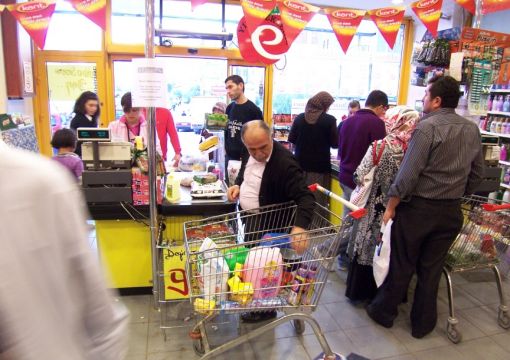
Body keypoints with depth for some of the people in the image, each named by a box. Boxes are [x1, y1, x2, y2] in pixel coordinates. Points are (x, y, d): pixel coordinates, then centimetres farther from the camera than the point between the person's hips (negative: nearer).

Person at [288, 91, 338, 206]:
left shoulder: (300, 117, 2)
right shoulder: (329, 120, -8)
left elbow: (291, 139, 8)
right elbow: (335, 144, -2)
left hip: (301, 164, 4)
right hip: (320, 166, -4)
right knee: (318, 202, 2)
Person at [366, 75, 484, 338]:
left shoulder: (428, 127, -16)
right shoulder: (472, 130, 4)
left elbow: (409, 172, -19)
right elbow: (477, 174, 11)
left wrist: (390, 207, -12)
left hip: (419, 208, -5)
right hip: (451, 211, 6)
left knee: (401, 265, 9)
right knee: (431, 269, 16)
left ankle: (384, 312, 27)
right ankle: (422, 324, 28)